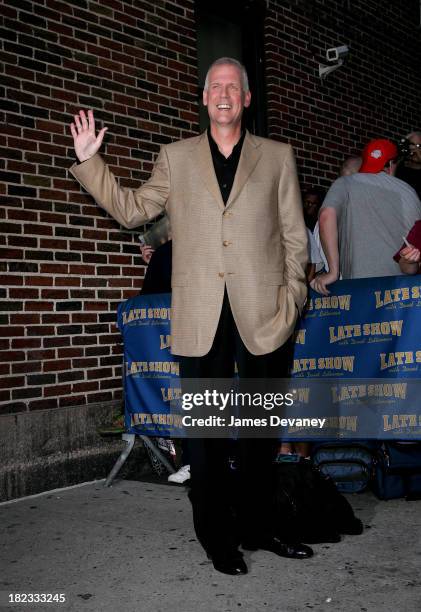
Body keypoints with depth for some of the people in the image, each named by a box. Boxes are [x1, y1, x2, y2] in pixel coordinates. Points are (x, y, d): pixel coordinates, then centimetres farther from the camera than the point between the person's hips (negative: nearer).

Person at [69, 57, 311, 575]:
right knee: (206, 432, 4)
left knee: (262, 427, 11)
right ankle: (218, 538, 20)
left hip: (263, 316, 1)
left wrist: (291, 299, -1)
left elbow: (294, 236, 8)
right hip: (201, 318, 0)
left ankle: (254, 527, 29)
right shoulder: (175, 158, 13)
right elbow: (131, 209, 14)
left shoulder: (277, 157, 11)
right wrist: (89, 162, 6)